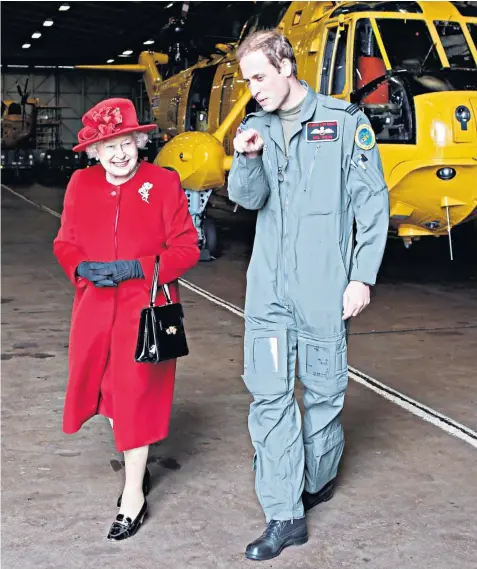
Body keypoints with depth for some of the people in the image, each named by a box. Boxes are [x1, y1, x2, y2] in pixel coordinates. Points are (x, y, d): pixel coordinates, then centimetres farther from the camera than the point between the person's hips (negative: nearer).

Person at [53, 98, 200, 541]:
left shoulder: (164, 183, -7)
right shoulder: (81, 184, 3)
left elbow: (186, 249, -7)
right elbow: (65, 243, 11)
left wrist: (136, 268, -18)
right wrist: (83, 268, -11)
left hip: (146, 306, -4)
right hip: (96, 306, 4)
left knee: (137, 392, -2)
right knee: (108, 387, 13)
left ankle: (134, 493, 12)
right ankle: (136, 466, 36)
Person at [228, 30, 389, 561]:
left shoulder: (345, 121, -2)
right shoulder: (257, 126, 11)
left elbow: (373, 202, -2)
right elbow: (247, 197, 2)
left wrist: (362, 277, -6)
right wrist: (246, 158, -19)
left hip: (323, 288, -3)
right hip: (268, 287, 4)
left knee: (323, 390, 8)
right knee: (268, 393, 0)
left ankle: (318, 480, 33)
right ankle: (284, 516, 6)